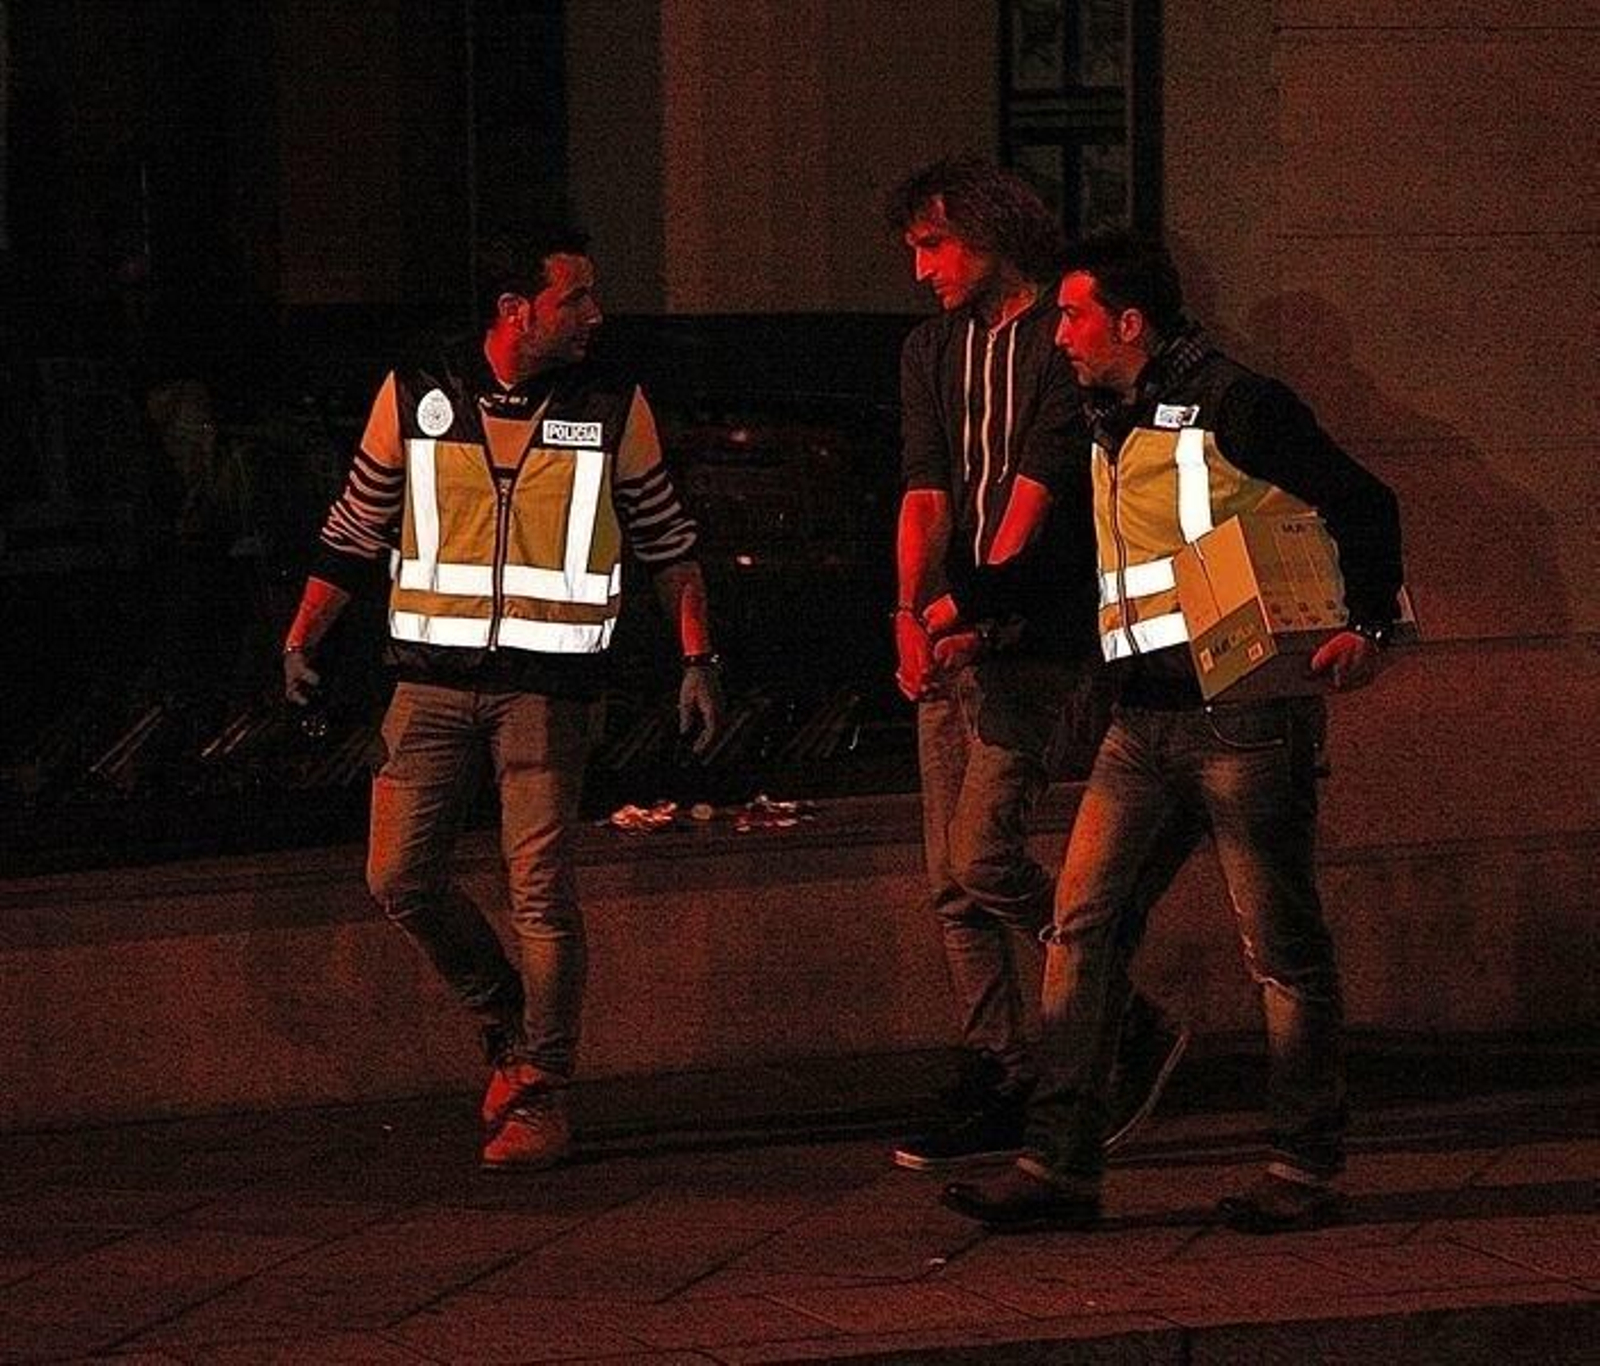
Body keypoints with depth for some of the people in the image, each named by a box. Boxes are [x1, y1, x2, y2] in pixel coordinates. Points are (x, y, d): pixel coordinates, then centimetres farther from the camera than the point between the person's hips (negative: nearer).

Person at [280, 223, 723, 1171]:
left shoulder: (614, 409, 0)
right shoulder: (417, 399, 1)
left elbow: (667, 541, 9)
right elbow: (356, 529, 10)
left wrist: (699, 662, 3)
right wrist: (303, 640, 4)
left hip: (548, 686, -2)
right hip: (434, 678, 2)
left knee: (542, 889, -8)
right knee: (401, 877, -1)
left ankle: (542, 1094, 2)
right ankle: (506, 1018, 23)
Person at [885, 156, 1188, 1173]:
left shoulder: (1060, 342, -6)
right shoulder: (931, 350, 15)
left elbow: (1041, 482, -15)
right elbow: (924, 488, 4)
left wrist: (976, 600, -24)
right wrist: (913, 610, -12)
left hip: (1038, 637, -7)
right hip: (950, 639, 7)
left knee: (985, 858, -15)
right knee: (955, 881, 5)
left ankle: (1134, 1032, 1)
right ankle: (1001, 1092, 10)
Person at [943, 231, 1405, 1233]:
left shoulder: (1234, 407, -8)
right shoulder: (1112, 433, 17)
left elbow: (1363, 504, -6)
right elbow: (1084, 574, 27)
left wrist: (1367, 627, -14)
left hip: (1245, 715, -8)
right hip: (1148, 723, 8)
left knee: (1283, 945, 0)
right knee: (1083, 928, 1)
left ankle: (1308, 1172, 7)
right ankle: (1060, 1167, 2)